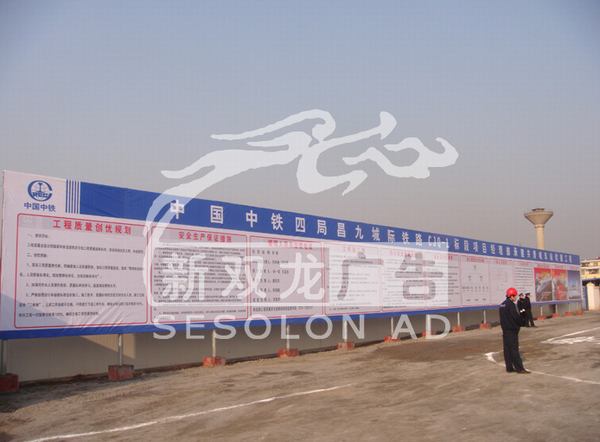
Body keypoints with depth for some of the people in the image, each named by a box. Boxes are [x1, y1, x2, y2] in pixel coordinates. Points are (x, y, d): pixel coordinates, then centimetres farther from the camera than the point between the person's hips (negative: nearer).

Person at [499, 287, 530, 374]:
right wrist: (521, 323, -1)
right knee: (514, 349, -6)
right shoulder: (511, 305, -16)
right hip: (512, 330, -9)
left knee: (507, 349, 9)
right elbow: (516, 317, -19)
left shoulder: (502, 305, 12)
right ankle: (519, 368, -3)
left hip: (505, 330, 9)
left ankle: (509, 367, 13)